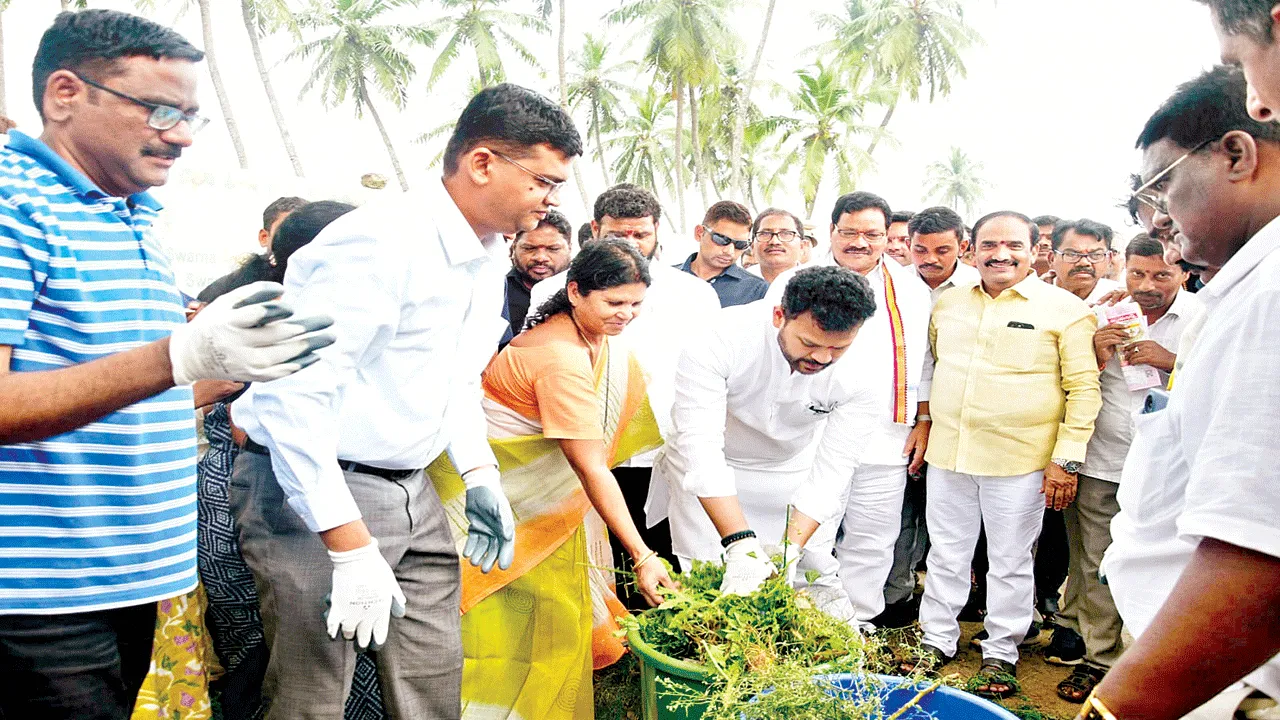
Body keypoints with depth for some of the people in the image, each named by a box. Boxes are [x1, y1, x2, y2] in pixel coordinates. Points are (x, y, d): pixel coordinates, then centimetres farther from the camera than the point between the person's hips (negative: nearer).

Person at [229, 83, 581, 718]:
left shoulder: (490, 255, 9)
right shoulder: (381, 242, -21)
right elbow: (295, 398, -26)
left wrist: (480, 476, 9)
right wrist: (353, 549, -25)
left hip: (412, 491, 8)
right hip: (313, 494, -8)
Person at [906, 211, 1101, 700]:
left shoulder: (1065, 309, -4)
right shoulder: (948, 304, 9)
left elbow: (1084, 388, -5)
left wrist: (1068, 458, -10)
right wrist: (924, 425, 16)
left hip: (1020, 460, -4)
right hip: (947, 454, 4)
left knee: (1010, 563, 9)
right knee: (946, 555, 14)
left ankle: (1001, 654, 26)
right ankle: (937, 642, 29)